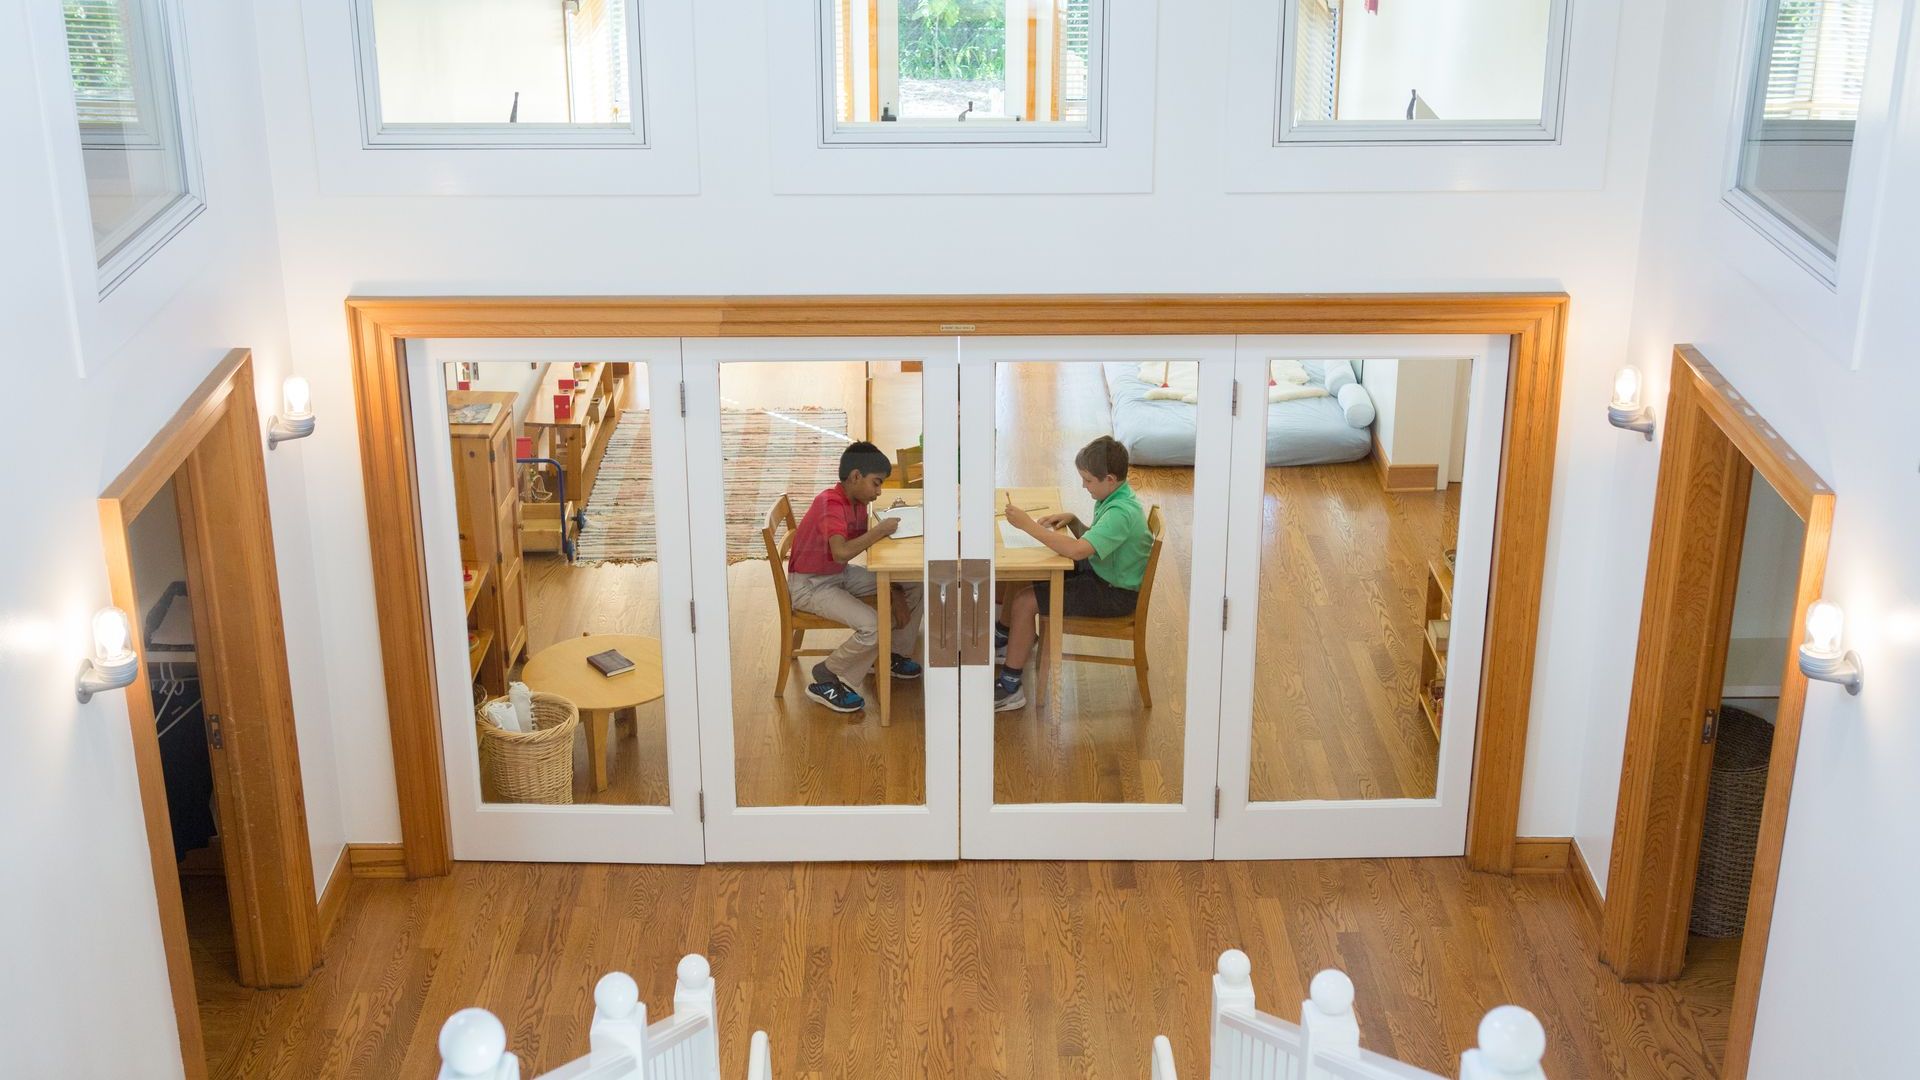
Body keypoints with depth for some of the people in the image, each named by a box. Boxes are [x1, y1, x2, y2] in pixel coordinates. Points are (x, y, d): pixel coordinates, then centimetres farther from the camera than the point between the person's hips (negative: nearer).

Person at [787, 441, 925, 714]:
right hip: (809, 585, -9)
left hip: (840, 574, 9)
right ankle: (826, 682, -8)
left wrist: (896, 594, -2)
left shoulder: (858, 503, 2)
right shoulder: (831, 504, -27)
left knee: (915, 585, 6)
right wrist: (880, 530, -29)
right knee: (873, 627, -28)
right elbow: (841, 552, -43)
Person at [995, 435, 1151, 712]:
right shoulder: (1113, 499, 2)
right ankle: (1002, 639, 32)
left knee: (1024, 602, -17)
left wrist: (1028, 525, -35)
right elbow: (1091, 539, 17)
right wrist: (1072, 521, -3)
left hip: (1115, 593, -10)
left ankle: (1011, 687, -6)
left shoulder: (1122, 513, -29)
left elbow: (1078, 550, -40)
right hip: (1100, 571, 10)